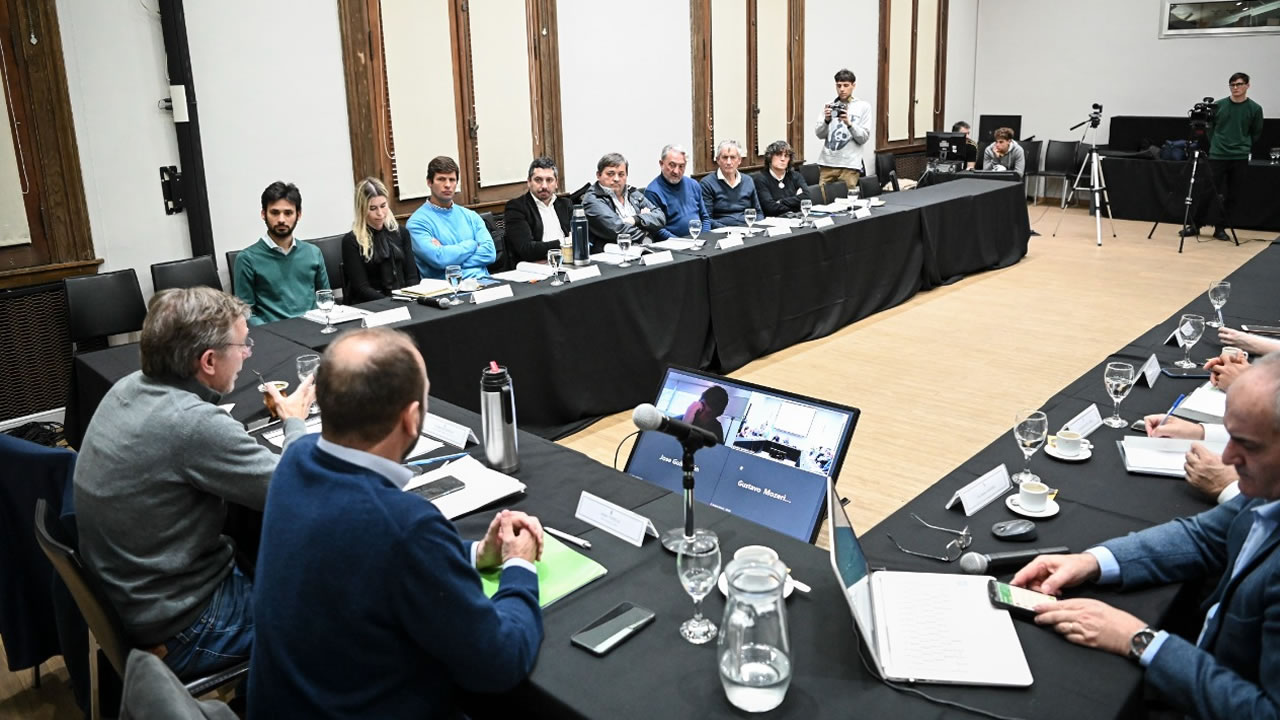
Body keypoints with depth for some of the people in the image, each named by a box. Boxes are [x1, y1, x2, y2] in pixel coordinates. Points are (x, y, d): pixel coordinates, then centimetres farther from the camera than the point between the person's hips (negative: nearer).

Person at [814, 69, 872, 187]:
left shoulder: (863, 106, 4)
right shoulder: (829, 105, 10)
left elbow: (864, 138, -3)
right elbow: (819, 134, 4)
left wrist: (849, 123, -18)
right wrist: (827, 120, -15)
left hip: (849, 164, -2)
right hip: (827, 163, 2)